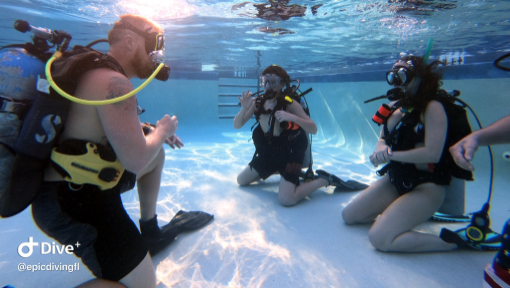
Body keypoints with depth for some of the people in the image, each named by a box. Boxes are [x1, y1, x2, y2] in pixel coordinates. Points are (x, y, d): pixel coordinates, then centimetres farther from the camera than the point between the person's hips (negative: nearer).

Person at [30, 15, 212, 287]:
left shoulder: (97, 71, 11)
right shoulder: (114, 83, -21)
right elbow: (136, 161, -26)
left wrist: (155, 132, 10)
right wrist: (161, 131, -6)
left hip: (76, 185, 10)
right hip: (73, 203, -10)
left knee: (157, 153, 21)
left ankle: (149, 231, 28)